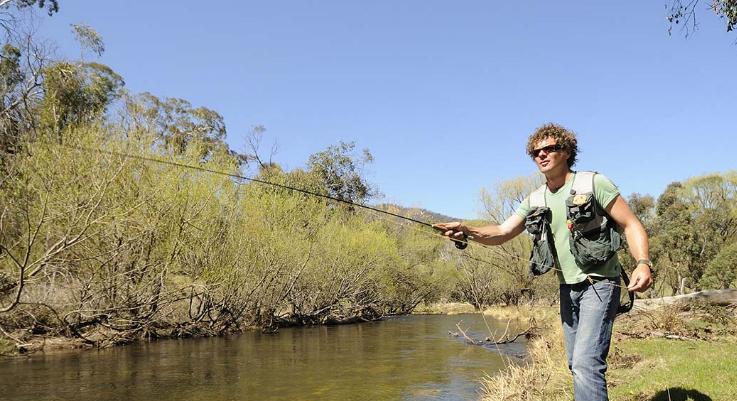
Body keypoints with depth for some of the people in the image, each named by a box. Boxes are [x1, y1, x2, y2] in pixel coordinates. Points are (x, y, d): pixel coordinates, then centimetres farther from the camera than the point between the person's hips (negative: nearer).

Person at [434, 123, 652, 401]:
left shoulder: (593, 183, -8)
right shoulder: (535, 200, 8)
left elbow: (631, 225, -6)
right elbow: (501, 232, 0)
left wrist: (643, 263, -23)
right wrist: (467, 232, -20)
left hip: (599, 284, -6)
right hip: (568, 288, 7)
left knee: (586, 362, -19)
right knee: (576, 365, 13)